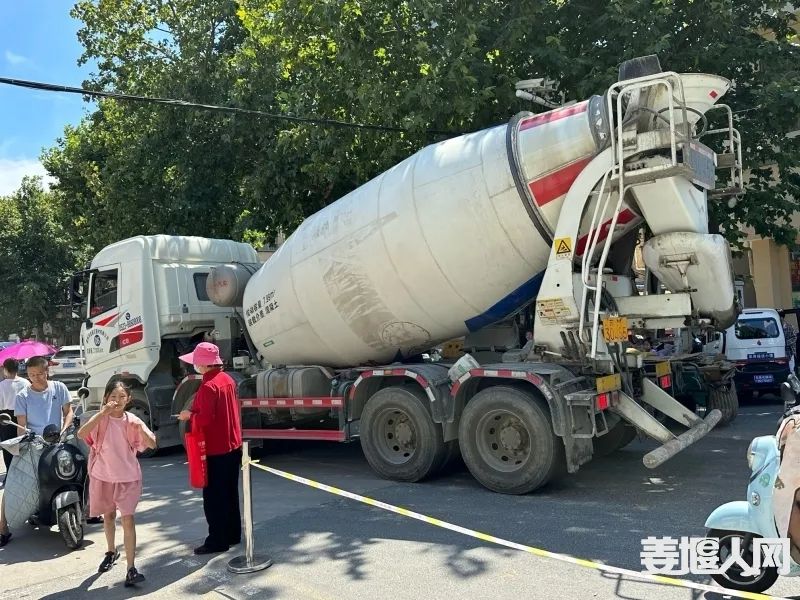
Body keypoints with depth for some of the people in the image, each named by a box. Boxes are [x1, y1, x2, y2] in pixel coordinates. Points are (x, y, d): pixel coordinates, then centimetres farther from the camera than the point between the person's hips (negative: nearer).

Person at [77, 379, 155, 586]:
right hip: (103, 476, 1)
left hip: (127, 477, -1)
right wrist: (103, 412, -32)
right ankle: (111, 552, 45)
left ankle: (131, 568, -6)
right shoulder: (101, 418, -8)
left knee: (127, 520, -8)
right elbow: (81, 433, -27)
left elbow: (152, 444, -10)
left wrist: (141, 429, -28)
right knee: (108, 516, 20)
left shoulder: (132, 420, -6)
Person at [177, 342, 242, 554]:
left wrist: (189, 416, -7)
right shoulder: (227, 379, 7)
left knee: (213, 497, 1)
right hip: (232, 446, 9)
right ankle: (233, 535, 25)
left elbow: (205, 418, -24)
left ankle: (217, 541, 7)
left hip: (215, 450, -9)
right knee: (230, 494, 16)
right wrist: (195, 414, 15)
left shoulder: (208, 386, -20)